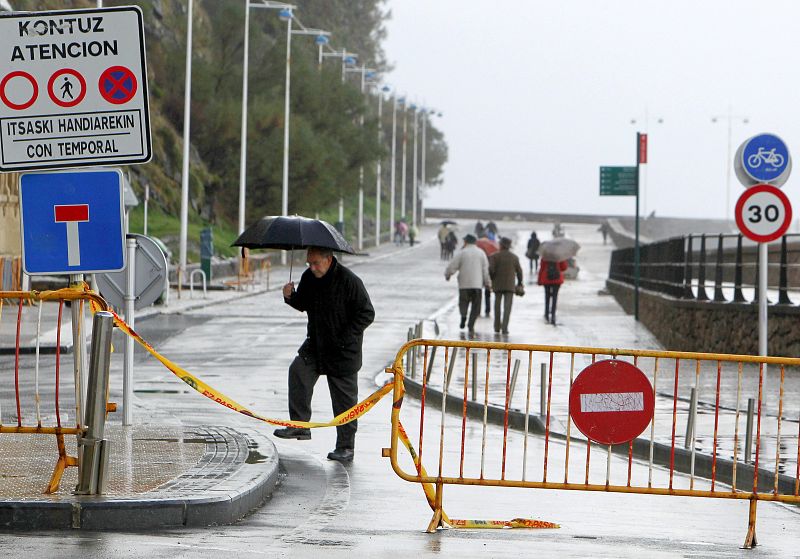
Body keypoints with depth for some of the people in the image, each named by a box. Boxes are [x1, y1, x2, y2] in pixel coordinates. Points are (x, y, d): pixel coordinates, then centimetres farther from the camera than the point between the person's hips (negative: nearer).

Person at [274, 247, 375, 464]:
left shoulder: (349, 281, -18)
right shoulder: (309, 277, 2)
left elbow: (367, 314, -14)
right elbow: (303, 304, 17)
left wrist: (344, 338, -19)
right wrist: (291, 297, -6)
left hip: (343, 352, -6)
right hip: (315, 344, 6)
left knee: (344, 398, 1)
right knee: (298, 370, -17)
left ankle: (346, 447, 9)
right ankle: (299, 425, -8)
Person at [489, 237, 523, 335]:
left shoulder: (494, 256, -5)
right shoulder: (514, 257, 2)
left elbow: (491, 269, -14)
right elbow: (519, 271, 5)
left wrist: (491, 279, 1)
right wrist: (519, 283, 19)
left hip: (497, 285, 0)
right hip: (510, 285, 0)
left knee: (497, 306, 14)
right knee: (507, 307, -3)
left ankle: (497, 327, 21)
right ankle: (505, 328, -14)